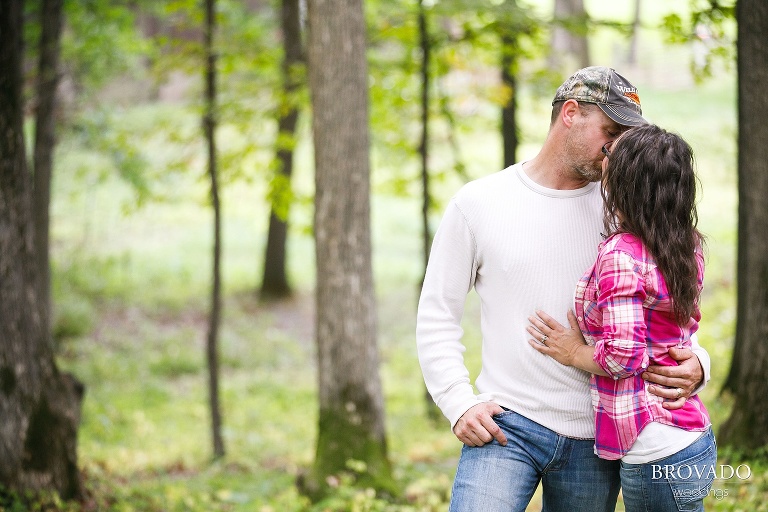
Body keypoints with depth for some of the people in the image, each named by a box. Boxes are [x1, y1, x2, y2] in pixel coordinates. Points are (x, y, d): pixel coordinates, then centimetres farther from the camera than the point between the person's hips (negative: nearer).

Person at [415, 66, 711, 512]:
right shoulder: (478, 204, 2)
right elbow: (437, 315, 5)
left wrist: (695, 362, -11)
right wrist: (460, 403, -8)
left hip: (596, 440, 3)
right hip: (506, 424, -3)